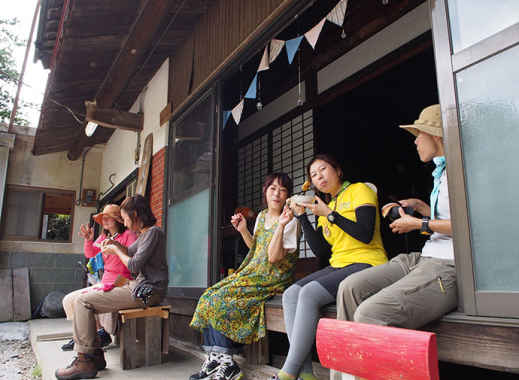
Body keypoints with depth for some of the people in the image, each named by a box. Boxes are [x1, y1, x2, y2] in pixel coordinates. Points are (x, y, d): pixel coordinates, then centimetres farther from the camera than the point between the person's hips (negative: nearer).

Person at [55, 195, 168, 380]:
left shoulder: (153, 232, -13)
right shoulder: (144, 234, 18)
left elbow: (134, 266, -17)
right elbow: (130, 252, 35)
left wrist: (115, 250, -1)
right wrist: (116, 244, 15)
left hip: (147, 291, -10)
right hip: (140, 286, 10)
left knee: (83, 301, -10)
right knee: (86, 296, 14)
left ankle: (85, 361, -7)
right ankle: (96, 355, 11)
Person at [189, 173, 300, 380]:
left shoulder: (290, 221, -10)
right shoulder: (262, 216, 14)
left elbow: (273, 257, -19)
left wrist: (281, 225, -27)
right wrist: (243, 230, 9)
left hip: (273, 279, -8)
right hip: (252, 273, 8)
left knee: (221, 300, -22)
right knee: (208, 297, -9)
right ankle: (214, 358, -7)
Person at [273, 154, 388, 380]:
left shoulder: (359, 190, 2)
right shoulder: (326, 207, 21)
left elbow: (366, 235, -14)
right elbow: (320, 250, 10)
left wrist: (329, 214, -13)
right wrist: (302, 216, 6)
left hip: (366, 264, -7)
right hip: (338, 266, 7)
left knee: (309, 293, -27)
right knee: (290, 294, -14)